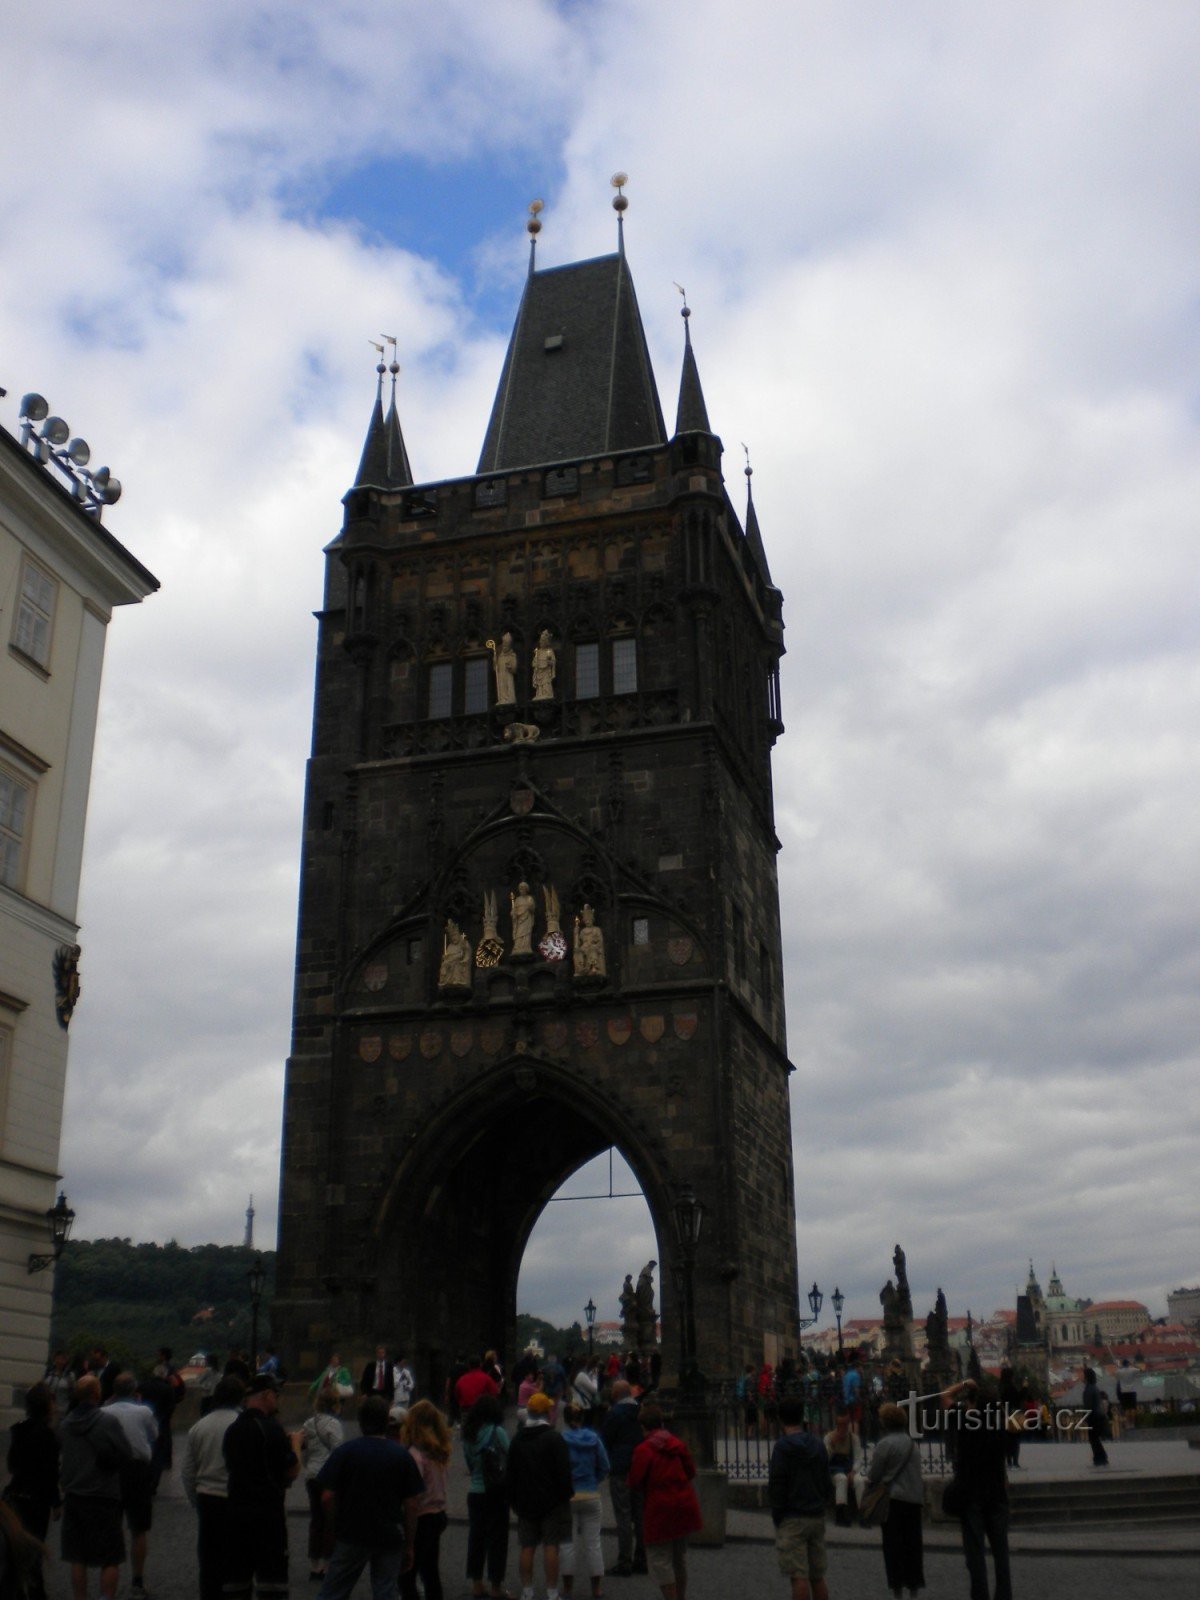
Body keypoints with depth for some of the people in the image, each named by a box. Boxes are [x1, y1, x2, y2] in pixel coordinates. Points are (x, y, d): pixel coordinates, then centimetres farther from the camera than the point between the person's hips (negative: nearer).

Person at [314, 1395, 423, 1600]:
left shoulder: (345, 1451, -6)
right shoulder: (402, 1455, 0)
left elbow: (328, 1497, -9)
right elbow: (411, 1506, 0)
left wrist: (337, 1523, 9)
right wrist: (409, 1546, 8)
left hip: (350, 1537, -1)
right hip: (390, 1539, 1)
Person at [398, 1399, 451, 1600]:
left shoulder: (415, 1454, -19)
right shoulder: (437, 1451, 6)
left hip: (422, 1519, -8)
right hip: (438, 1515, 9)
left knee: (406, 1576, -1)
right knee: (430, 1571, 19)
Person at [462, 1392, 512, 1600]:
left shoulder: (468, 1435, 1)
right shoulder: (497, 1432, -14)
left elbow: (469, 1464, 7)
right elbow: (509, 1461, -10)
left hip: (474, 1491, 5)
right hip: (496, 1493, -5)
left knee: (476, 1536, 13)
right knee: (497, 1537, 4)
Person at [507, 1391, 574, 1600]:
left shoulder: (517, 1440, 6)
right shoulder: (553, 1438, -10)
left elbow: (511, 1473, 10)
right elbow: (563, 1472, -13)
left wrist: (514, 1500, 17)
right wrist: (566, 1494, -1)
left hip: (525, 1502, 4)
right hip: (552, 1502, -4)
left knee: (527, 1547, 8)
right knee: (551, 1547, -1)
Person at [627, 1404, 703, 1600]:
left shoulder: (643, 1450, -14)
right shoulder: (678, 1444, 4)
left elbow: (634, 1482, -14)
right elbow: (691, 1471, 10)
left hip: (660, 1510, -7)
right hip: (684, 1506, 7)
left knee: (659, 1558, 1)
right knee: (679, 1556, 20)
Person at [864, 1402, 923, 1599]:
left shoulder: (885, 1444, -11)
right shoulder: (913, 1444, 10)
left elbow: (873, 1475, -8)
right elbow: (918, 1473, 15)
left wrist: (869, 1486, 9)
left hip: (893, 1499, -6)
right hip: (914, 1499, 6)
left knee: (893, 1544, 2)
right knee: (913, 1541, 12)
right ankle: (914, 1584, 15)